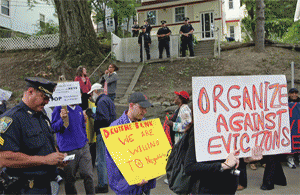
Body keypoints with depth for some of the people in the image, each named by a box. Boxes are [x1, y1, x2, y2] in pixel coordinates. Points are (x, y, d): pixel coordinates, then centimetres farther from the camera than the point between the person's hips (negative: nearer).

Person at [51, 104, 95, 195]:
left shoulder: (79, 109, 13)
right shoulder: (59, 108, -6)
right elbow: (53, 127, -10)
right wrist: (62, 120, -28)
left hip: (83, 147, 5)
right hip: (68, 150, -4)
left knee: (88, 175, 1)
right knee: (69, 179, 6)